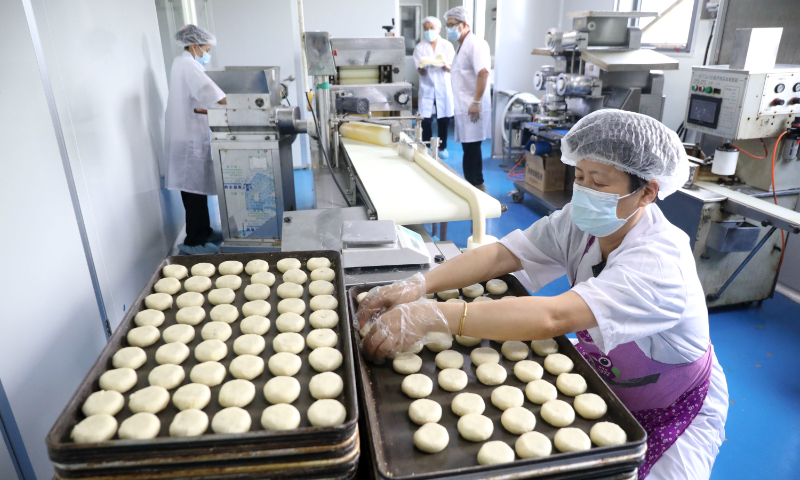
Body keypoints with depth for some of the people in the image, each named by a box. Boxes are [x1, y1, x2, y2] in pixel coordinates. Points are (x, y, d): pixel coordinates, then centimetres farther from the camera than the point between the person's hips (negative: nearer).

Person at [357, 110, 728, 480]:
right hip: (603, 387, 5)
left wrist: (432, 317, -57)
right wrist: (418, 286, -39)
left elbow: (552, 317, -50)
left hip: (671, 414, -4)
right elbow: (500, 255, -24)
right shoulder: (580, 222, -16)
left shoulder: (659, 262, -37)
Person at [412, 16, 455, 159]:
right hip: (427, 88, 0)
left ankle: (442, 148, 19)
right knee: (426, 120, -5)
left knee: (444, 119, 4)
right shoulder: (420, 47, 3)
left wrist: (445, 64, -23)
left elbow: (451, 68, -1)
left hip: (443, 88, 1)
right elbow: (420, 70, -4)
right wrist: (424, 67, -27)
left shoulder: (447, 46, 4)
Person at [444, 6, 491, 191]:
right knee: (469, 147, 12)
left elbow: (483, 72, -23)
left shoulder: (475, 44, -12)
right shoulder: (462, 45, 17)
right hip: (464, 106, 9)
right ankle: (475, 184, 20)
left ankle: (475, 186, 0)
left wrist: (477, 102, -26)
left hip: (472, 106, -9)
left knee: (471, 148, -7)